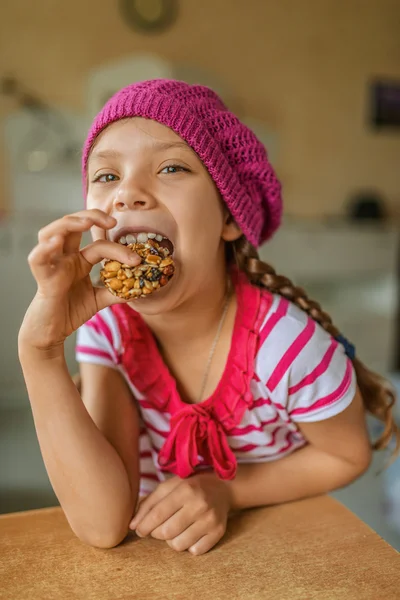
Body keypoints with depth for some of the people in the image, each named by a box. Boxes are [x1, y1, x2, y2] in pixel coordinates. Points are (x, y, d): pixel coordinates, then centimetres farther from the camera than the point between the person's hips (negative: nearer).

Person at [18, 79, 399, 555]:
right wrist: (40, 348, -34)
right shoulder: (108, 328, -17)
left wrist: (226, 490, -20)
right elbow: (103, 525, -25)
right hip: (159, 549, 2)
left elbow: (347, 457, -7)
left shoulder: (290, 346, -26)